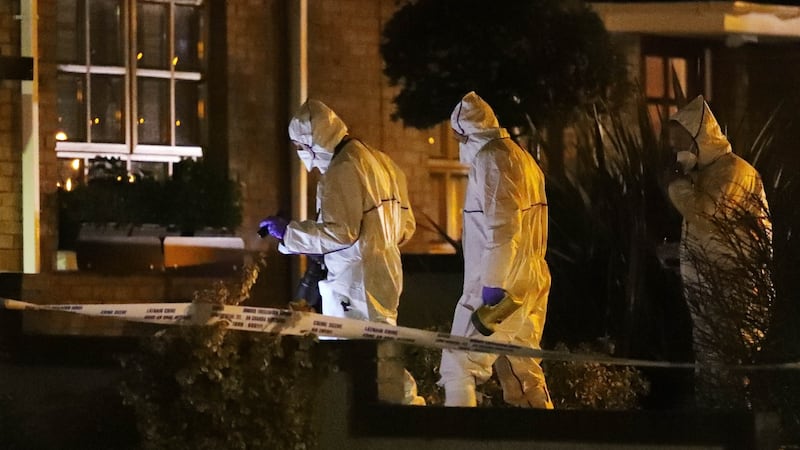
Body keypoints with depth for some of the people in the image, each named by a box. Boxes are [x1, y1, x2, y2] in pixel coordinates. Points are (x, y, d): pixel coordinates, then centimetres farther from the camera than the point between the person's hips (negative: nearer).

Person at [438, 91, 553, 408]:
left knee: (459, 366, -9)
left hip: (498, 284, -9)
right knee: (521, 368, 14)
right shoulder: (522, 158, 18)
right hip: (529, 283, 9)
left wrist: (493, 285, -23)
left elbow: (501, 226, -20)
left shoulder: (490, 159, -11)